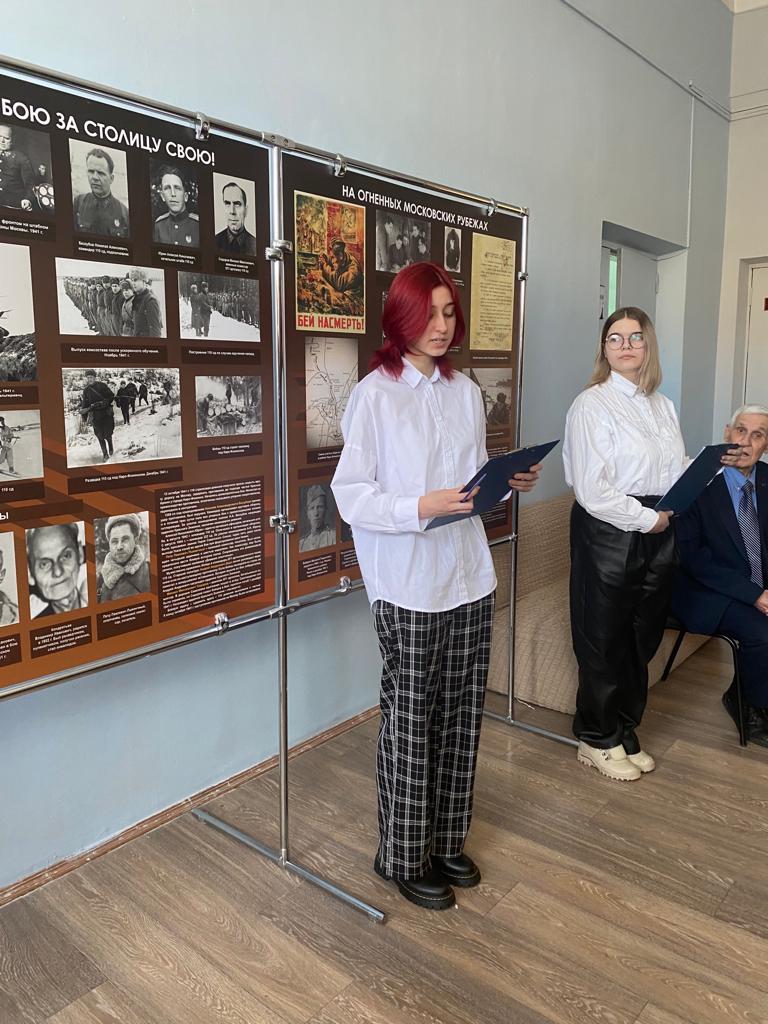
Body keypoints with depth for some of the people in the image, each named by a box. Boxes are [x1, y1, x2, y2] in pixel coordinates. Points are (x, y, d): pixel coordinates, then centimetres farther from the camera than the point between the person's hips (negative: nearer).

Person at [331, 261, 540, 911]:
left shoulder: (466, 393, 10)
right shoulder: (374, 395, -8)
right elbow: (350, 496, -10)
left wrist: (510, 482, -2)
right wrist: (419, 509, -23)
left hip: (470, 577, 6)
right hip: (408, 585, -5)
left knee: (461, 715, 13)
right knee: (409, 721, 5)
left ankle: (447, 841, 33)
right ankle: (403, 857, 25)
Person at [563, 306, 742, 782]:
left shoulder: (663, 406, 12)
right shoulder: (592, 405, -11)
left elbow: (679, 471, 15)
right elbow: (592, 492, -18)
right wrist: (648, 518, -13)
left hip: (658, 535, 7)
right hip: (608, 535, -7)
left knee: (643, 639, 15)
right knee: (605, 641, 6)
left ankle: (626, 733, 33)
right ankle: (598, 740, 24)